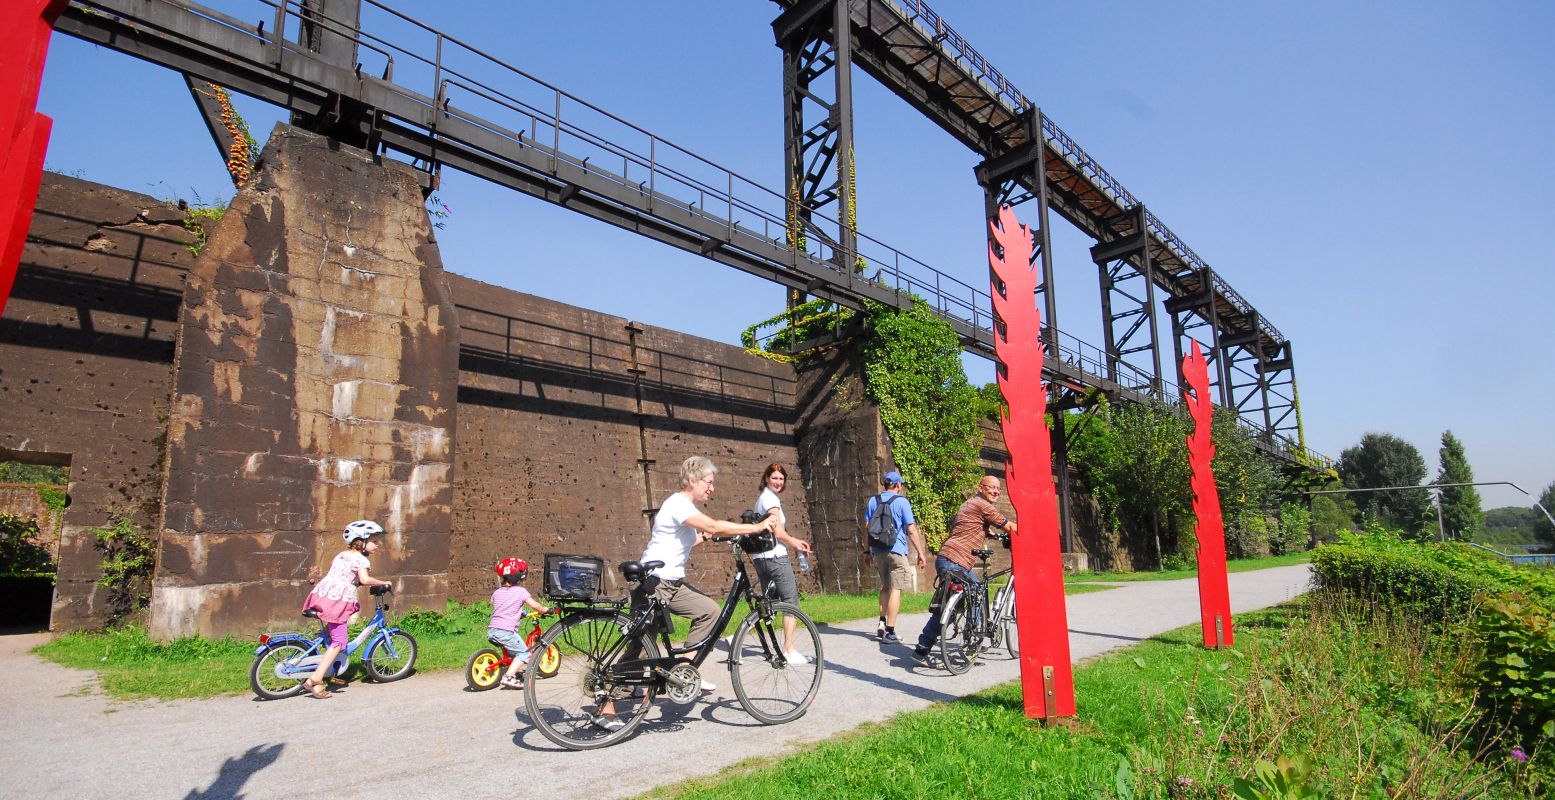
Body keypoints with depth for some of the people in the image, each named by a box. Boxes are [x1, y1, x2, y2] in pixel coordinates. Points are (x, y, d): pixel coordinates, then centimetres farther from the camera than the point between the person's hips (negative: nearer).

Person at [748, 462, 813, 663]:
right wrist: (796, 544, 0)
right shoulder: (771, 499, -11)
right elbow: (778, 532, -15)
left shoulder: (763, 498, 19)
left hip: (760, 558, 9)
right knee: (791, 602, -1)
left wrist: (795, 541, 15)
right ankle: (789, 651, 0)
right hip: (775, 556, -9)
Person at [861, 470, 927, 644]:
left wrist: (867, 551, 17)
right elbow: (911, 531, -7)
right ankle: (890, 632, -4)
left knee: (885, 587, 20)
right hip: (896, 551, -5)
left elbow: (866, 528, 10)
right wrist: (921, 553, -1)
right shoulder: (902, 502, -4)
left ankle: (882, 623, 10)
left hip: (877, 551, 5)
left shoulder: (873, 501, 9)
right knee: (895, 589, -2)